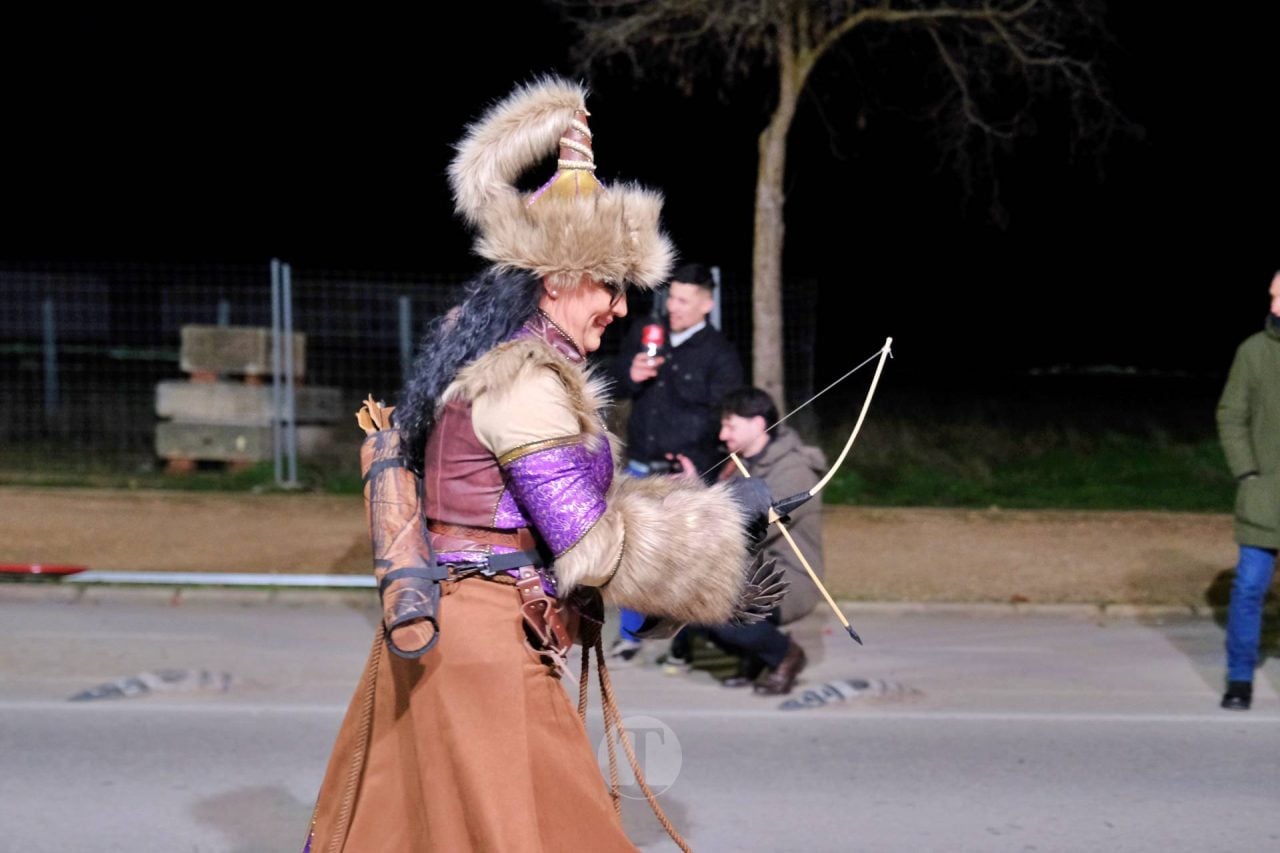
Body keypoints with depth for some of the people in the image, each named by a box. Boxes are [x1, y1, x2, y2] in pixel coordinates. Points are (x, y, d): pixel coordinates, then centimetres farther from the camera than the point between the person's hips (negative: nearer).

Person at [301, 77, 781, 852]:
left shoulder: (491, 358, 14)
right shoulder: (524, 381, -17)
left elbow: (571, 511, 18)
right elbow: (591, 542, -19)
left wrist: (711, 586, 15)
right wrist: (723, 515, -9)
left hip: (437, 632, 10)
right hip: (485, 643, -10)